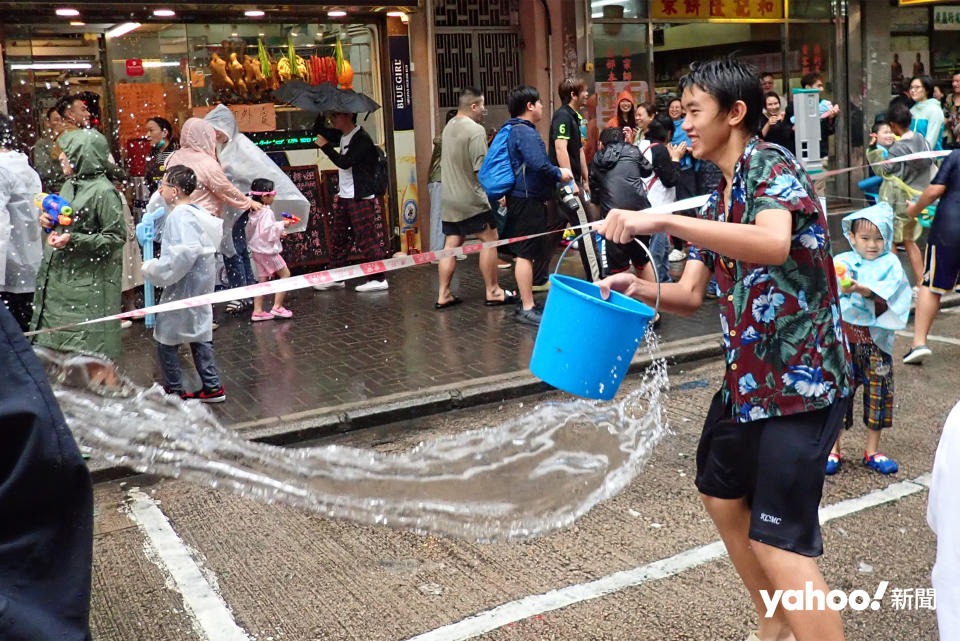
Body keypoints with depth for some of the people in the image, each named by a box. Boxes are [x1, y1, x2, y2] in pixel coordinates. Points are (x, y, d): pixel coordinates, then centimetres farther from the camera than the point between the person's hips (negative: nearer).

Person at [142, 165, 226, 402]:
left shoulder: (180, 216, -18)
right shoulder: (198, 212, 10)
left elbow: (184, 253, -29)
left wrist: (154, 269, -18)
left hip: (183, 288, -9)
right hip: (200, 286, 9)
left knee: (166, 340, 3)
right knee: (200, 336, 14)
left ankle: (174, 390, 12)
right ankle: (212, 387, 17)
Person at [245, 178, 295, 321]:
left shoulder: (254, 212, 10)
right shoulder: (267, 212, -20)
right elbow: (267, 231, -28)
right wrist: (281, 225, -14)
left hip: (256, 250, 9)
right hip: (267, 250, -9)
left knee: (262, 279, 12)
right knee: (285, 274, 2)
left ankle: (257, 311, 11)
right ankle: (277, 307, 0)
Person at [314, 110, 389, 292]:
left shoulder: (362, 139, -15)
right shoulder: (341, 135, 12)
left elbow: (344, 162, -22)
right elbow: (320, 134, 26)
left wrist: (325, 146, -14)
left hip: (361, 198, -9)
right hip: (344, 197, 9)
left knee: (367, 239, -6)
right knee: (339, 238, 13)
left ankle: (378, 279, 0)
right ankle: (336, 277, 22)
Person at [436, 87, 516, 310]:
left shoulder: (449, 127, 11)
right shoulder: (475, 130, -15)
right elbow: (481, 170, -19)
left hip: (450, 198, 8)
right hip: (471, 198, -8)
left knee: (451, 244, 10)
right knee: (490, 240, 3)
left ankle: (443, 295, 11)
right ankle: (493, 292, 8)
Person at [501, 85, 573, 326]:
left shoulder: (516, 130, 16)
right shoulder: (525, 132, -17)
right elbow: (539, 165, -28)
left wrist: (556, 172, 14)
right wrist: (559, 174, -11)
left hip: (524, 199, 11)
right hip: (528, 200, -11)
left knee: (526, 253, 17)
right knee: (526, 254, -7)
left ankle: (526, 302, 26)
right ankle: (527, 309, -4)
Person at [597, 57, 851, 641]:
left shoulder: (773, 167, -13)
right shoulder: (719, 201, 13)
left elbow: (774, 244, -35)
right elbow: (690, 296, 11)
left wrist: (662, 220, -38)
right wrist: (636, 288, -10)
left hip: (802, 376, -10)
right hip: (749, 374, 10)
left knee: (779, 543, -12)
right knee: (722, 494, 23)